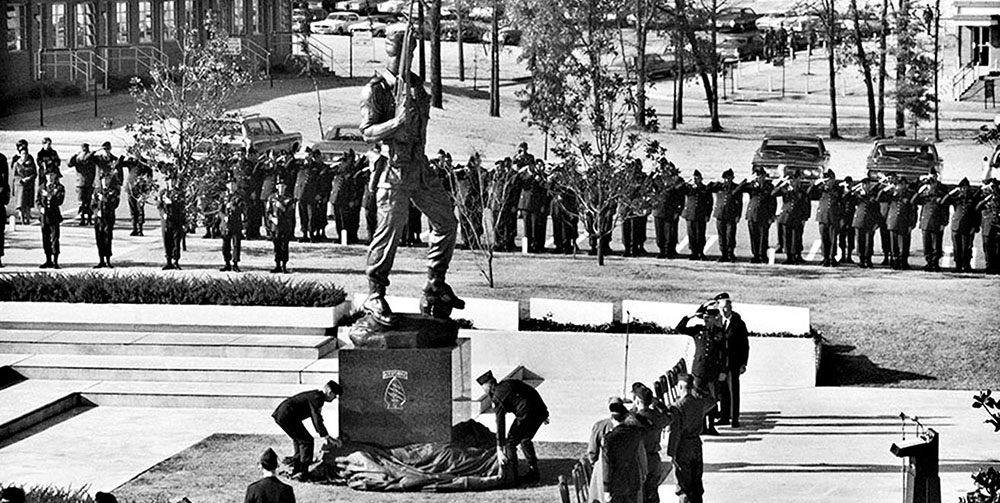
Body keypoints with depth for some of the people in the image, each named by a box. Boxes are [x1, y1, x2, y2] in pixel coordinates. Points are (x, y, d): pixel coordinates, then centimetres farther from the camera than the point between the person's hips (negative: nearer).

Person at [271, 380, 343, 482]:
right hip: (287, 417, -11)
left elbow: (316, 418, 32)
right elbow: (317, 420, -20)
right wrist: (327, 437, -18)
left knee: (299, 439, 23)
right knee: (307, 441, -6)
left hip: (280, 414, 11)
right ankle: (303, 474, -6)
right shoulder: (317, 398, -13)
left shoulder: (315, 395, 19)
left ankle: (295, 471, 26)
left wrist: (324, 435, 34)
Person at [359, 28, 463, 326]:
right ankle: (375, 297, 3)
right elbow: (367, 132, -17)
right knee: (389, 232, -8)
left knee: (446, 221, 12)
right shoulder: (375, 89, -9)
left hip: (420, 167, 8)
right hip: (393, 169, -8)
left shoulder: (415, 84, 13)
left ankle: (435, 289, 24)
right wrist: (395, 122, -28)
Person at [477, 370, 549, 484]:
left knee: (510, 443, 6)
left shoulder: (498, 397, -5)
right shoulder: (509, 382, 19)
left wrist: (499, 449, -8)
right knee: (525, 440, 27)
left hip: (527, 415, -8)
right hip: (541, 410, 8)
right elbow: (531, 393, 25)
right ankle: (533, 473, 32)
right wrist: (543, 414, 36)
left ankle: (510, 477, 9)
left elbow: (500, 424, -8)